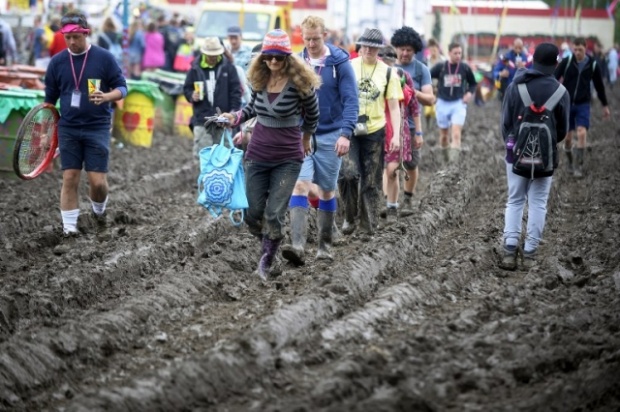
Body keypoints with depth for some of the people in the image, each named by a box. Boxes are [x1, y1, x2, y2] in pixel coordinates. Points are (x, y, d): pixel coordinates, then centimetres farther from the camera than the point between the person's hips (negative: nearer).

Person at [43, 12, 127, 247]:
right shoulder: (57, 62, 3)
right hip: (68, 129, 2)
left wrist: (106, 97, -23)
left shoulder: (104, 58, -4)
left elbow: (121, 87, -1)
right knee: (69, 179, -2)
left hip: (97, 128, -2)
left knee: (98, 181, -4)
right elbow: (50, 99, 11)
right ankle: (69, 229, 4)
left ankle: (99, 212, 28)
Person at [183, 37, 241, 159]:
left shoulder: (227, 67, 2)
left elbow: (236, 90, 1)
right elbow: (187, 88, 14)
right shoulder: (195, 68, 6)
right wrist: (192, 96, -9)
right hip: (202, 118, 1)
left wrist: (234, 111, -6)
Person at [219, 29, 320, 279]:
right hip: (257, 155, 4)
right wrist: (236, 118, 1)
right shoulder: (259, 80, -2)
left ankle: (266, 262, 11)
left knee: (274, 215, -7)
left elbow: (312, 115, 3)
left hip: (288, 158, -4)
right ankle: (269, 246, 36)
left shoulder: (300, 82, -14)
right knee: (253, 214, 7)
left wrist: (305, 139, 18)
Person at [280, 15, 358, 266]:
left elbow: (351, 101, -10)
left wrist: (345, 133, -20)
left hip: (330, 136, -1)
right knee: (299, 185, -14)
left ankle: (325, 245, 21)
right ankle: (297, 246, -22)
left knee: (327, 191, 8)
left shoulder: (340, 63, -6)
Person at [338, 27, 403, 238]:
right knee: (348, 174, -17)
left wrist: (396, 135, -3)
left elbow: (394, 106, 6)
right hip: (348, 129, -1)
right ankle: (349, 217, 3)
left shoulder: (387, 72, 4)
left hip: (375, 131, 1)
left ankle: (368, 228, 14)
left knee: (371, 182, 4)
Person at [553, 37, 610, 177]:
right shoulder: (566, 62, -7)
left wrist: (605, 105, 16)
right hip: (566, 104, 0)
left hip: (583, 105, 0)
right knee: (568, 136, 5)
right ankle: (570, 163, 27)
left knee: (582, 133, -15)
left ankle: (578, 166, -4)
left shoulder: (593, 65, -3)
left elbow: (599, 86, 9)